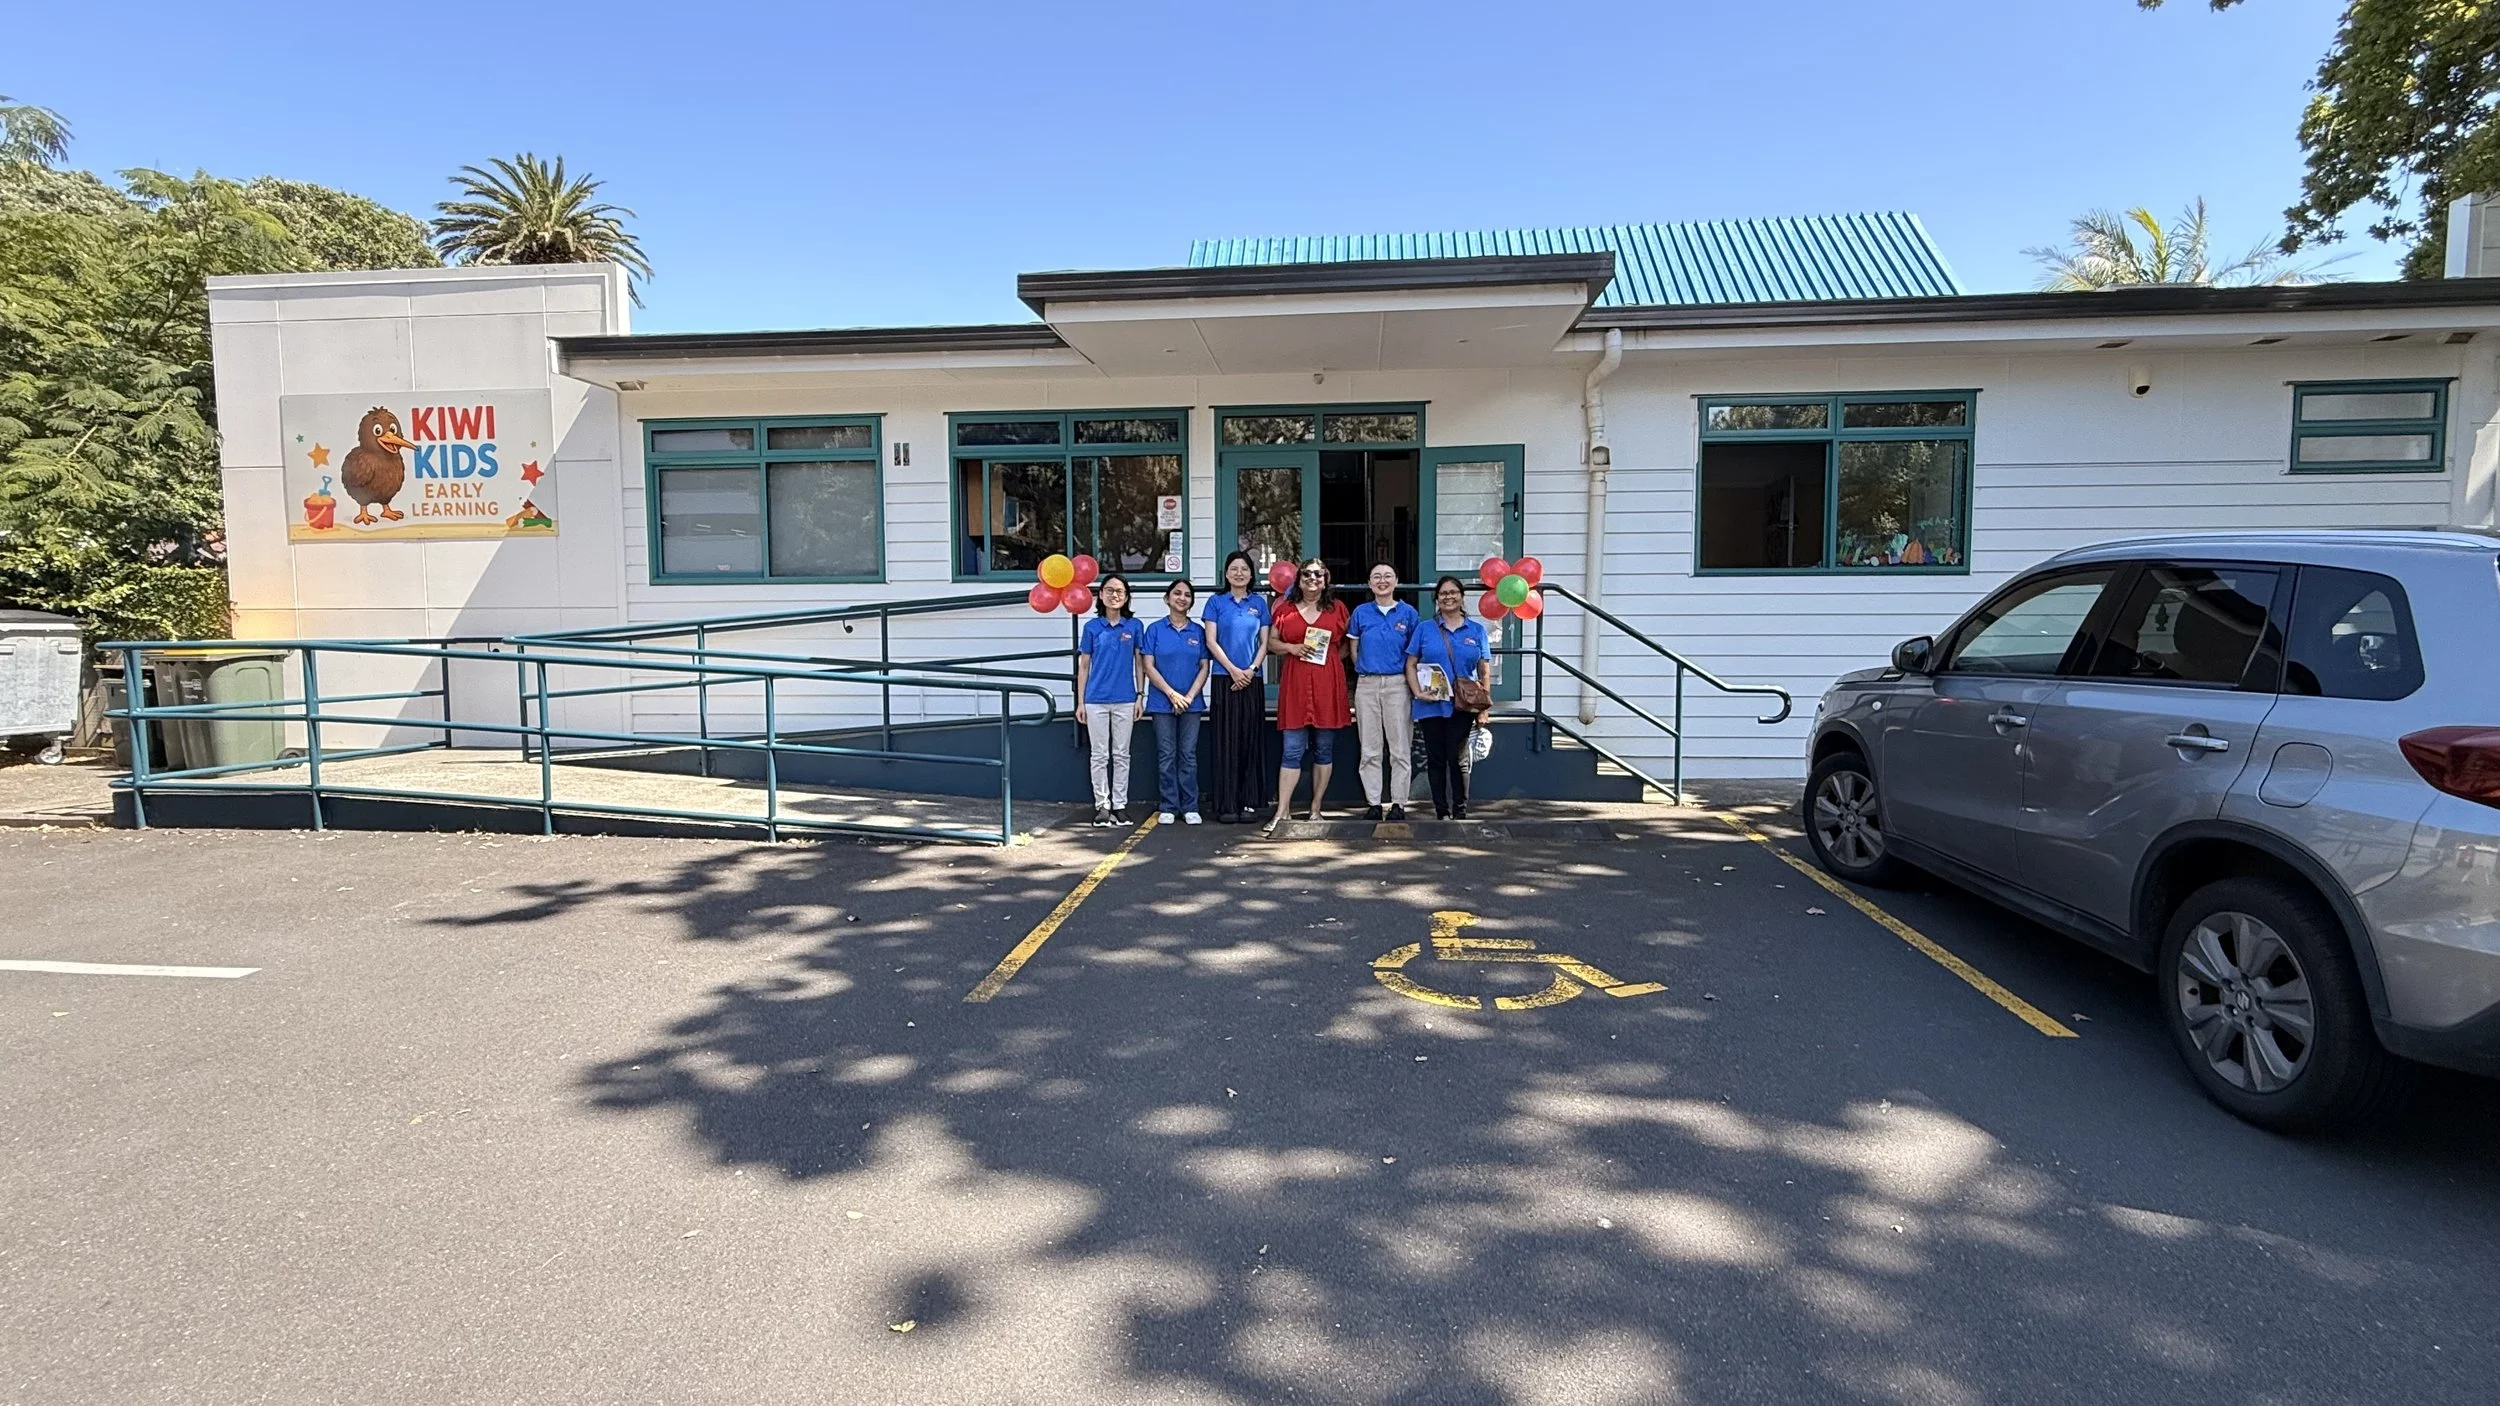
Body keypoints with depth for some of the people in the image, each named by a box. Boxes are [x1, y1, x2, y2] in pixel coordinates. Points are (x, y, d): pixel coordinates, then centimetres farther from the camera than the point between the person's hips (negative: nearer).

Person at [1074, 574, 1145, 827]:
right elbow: (1083, 667, 6)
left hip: (1125, 700, 0)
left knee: (1121, 755, 7)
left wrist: (1140, 696, 0)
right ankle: (1102, 805, 11)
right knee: (1100, 755, 5)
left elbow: (1139, 664, 6)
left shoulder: (1134, 626, 3)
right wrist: (1080, 702, 2)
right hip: (1096, 700, 0)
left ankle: (1120, 805, 14)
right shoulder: (1092, 627, 3)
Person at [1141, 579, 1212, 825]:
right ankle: (1169, 807, 8)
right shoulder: (1155, 629, 3)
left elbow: (1205, 667, 4)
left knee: (1188, 755, 3)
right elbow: (1149, 667, -3)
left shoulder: (1198, 631, 7)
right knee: (1166, 755, 2)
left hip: (1192, 702, 1)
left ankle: (1190, 807, 8)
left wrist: (1189, 696, -8)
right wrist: (1172, 694, -11)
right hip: (1162, 702, -1)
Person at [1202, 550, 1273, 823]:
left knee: (1251, 740, 3)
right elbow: (1211, 641, -2)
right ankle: (1226, 805, 1)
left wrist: (1251, 670, -8)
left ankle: (1248, 802, 9)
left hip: (1253, 680, 2)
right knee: (1226, 742, -2)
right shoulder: (1216, 601, 4)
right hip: (1224, 680, -2)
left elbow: (1264, 642, 7)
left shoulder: (1259, 603, 10)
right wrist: (1234, 670, -10)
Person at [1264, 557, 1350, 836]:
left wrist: (1331, 656, 0)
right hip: (1295, 682, -1)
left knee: (1324, 749, 6)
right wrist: (1292, 648, -6)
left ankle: (1316, 808, 15)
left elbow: (1349, 643, 16)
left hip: (1328, 682, 1)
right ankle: (1282, 812, -3)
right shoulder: (1285, 609, 10)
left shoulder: (1337, 609, 10)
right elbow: (1271, 642, 12)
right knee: (1293, 750, -5)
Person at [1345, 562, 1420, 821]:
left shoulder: (1408, 613, 3)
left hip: (1398, 684, -1)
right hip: (1366, 684, 2)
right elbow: (1354, 649, 13)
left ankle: (1398, 803, 5)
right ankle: (1373, 803, 11)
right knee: (1369, 749, 5)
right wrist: (1366, 671, 7)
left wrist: (1412, 682, 2)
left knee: (1400, 748, -1)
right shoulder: (1361, 612, 7)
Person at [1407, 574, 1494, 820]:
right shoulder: (1425, 630, 7)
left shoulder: (1477, 631, 8)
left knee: (1458, 758, -2)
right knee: (1436, 758, 5)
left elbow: (1484, 671, 8)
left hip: (1462, 705, -1)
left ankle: (1460, 809, 8)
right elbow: (1411, 665, 6)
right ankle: (1441, 811, 14)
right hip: (1431, 705, 1)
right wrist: (1418, 692, -9)